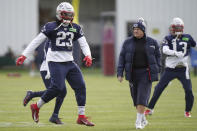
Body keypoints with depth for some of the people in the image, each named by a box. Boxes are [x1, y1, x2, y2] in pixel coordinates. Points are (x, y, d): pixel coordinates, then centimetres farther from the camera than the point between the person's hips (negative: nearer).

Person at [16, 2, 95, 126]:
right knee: (58, 88, -17)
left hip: (69, 62, 6)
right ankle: (36, 107, 4)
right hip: (55, 62, -6)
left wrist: (88, 55, -15)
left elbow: (84, 44, 7)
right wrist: (24, 56, -9)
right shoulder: (51, 27, -5)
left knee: (80, 86, -2)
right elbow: (36, 41, -4)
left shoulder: (75, 28, 9)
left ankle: (81, 117, 5)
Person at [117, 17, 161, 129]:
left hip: (146, 73, -2)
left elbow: (157, 56, 10)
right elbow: (122, 58, 5)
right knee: (136, 98, 7)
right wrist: (120, 74, -2)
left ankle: (138, 121, -11)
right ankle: (143, 120, 25)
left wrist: (157, 71, 4)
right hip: (133, 73, 2)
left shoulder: (152, 42, 3)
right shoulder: (128, 42, 6)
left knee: (142, 97, -12)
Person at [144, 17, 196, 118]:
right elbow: (165, 50, -21)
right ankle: (150, 109, 12)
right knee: (158, 89, 0)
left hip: (183, 69, 1)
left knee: (189, 91, -5)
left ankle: (187, 111, 14)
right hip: (170, 69, -1)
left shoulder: (187, 38, 4)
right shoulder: (168, 38, -3)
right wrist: (176, 53, -34)